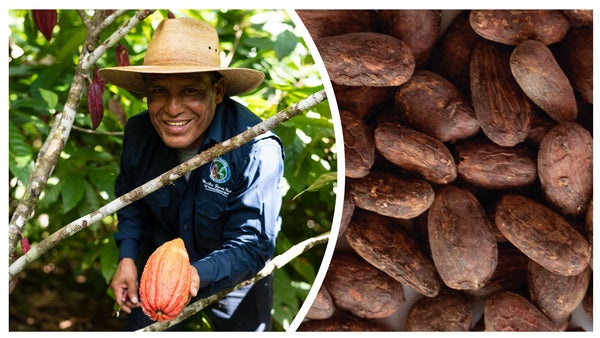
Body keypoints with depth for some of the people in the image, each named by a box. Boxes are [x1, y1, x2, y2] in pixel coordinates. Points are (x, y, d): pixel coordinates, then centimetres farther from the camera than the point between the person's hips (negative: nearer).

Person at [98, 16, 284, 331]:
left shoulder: (257, 150, -34)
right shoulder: (138, 132, -18)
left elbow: (251, 246, -30)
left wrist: (196, 274, -48)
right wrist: (127, 258, -10)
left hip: (232, 279, -2)